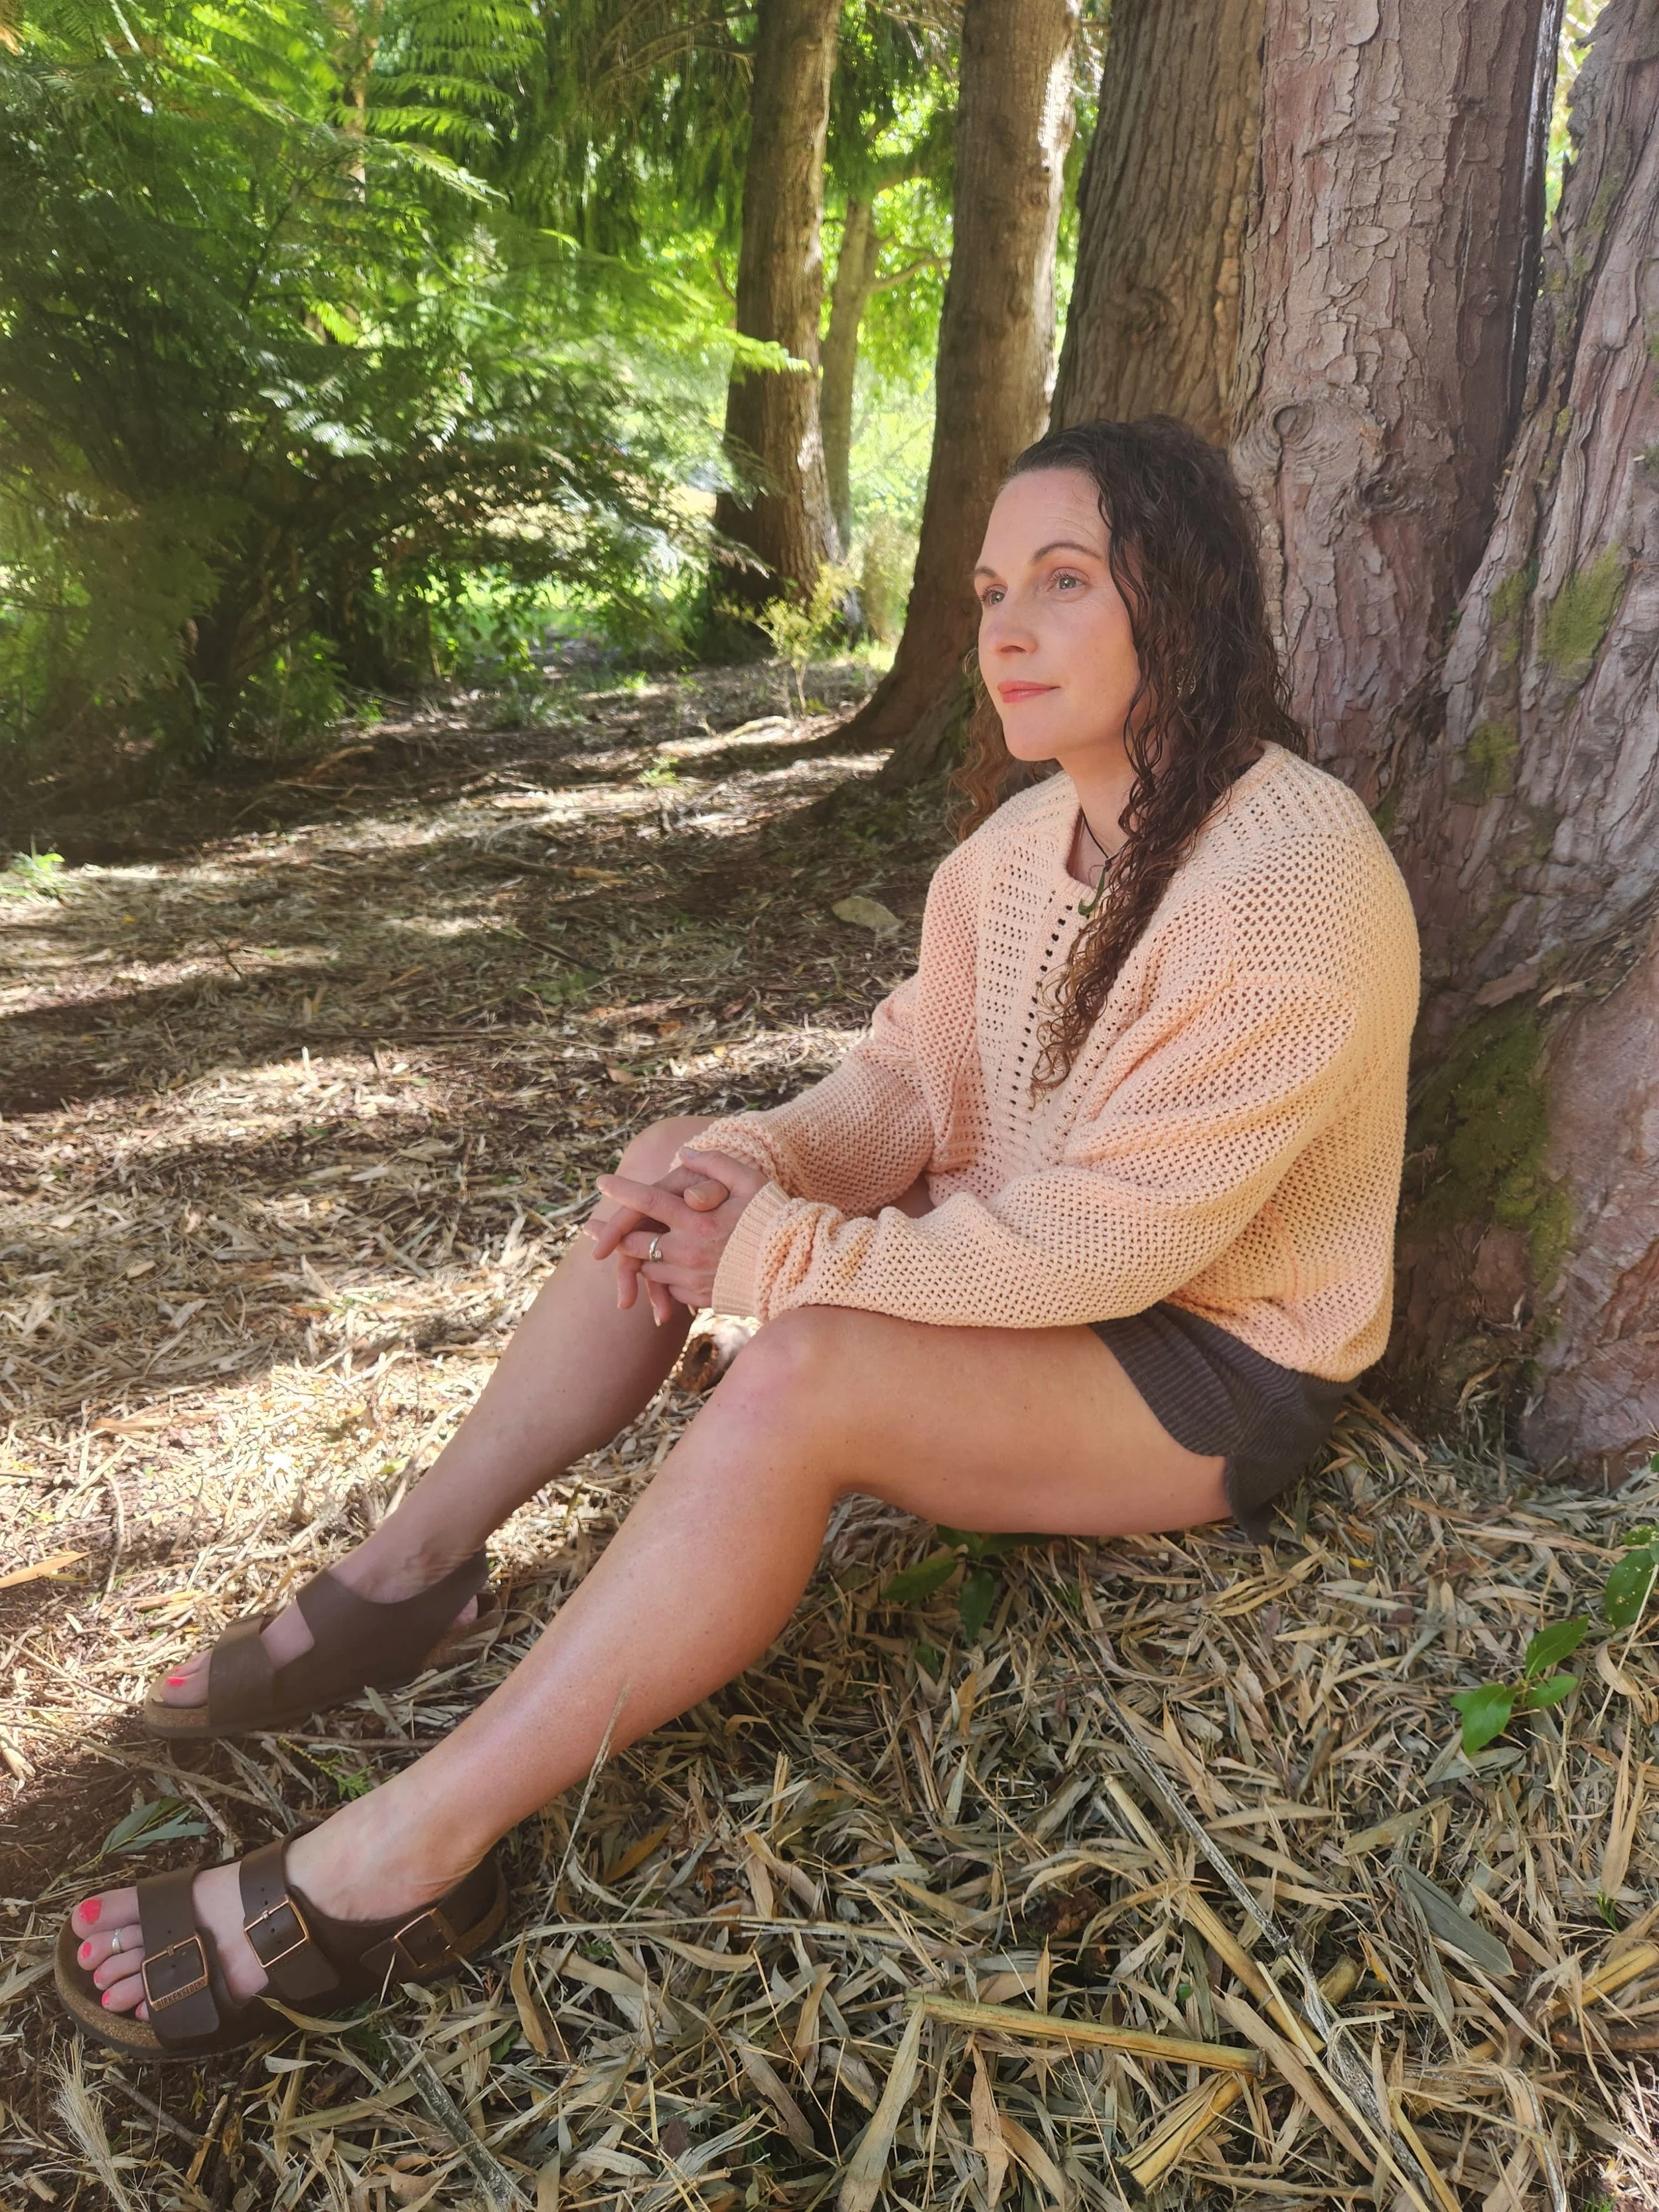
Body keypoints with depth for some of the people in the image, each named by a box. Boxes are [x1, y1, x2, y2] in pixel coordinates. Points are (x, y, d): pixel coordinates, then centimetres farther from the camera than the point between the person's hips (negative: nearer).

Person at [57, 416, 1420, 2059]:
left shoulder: (1289, 881, -26)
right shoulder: (1027, 831, 1)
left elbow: (1106, 1241, -28)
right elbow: (913, 1080, 2)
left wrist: (774, 1255, -23)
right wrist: (752, 1167, -19)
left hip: (1214, 1368, -8)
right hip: (1031, 1266, 8)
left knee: (801, 1376, -33)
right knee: (677, 1177, -3)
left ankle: (400, 1861, -23)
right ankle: (403, 1575, 2)